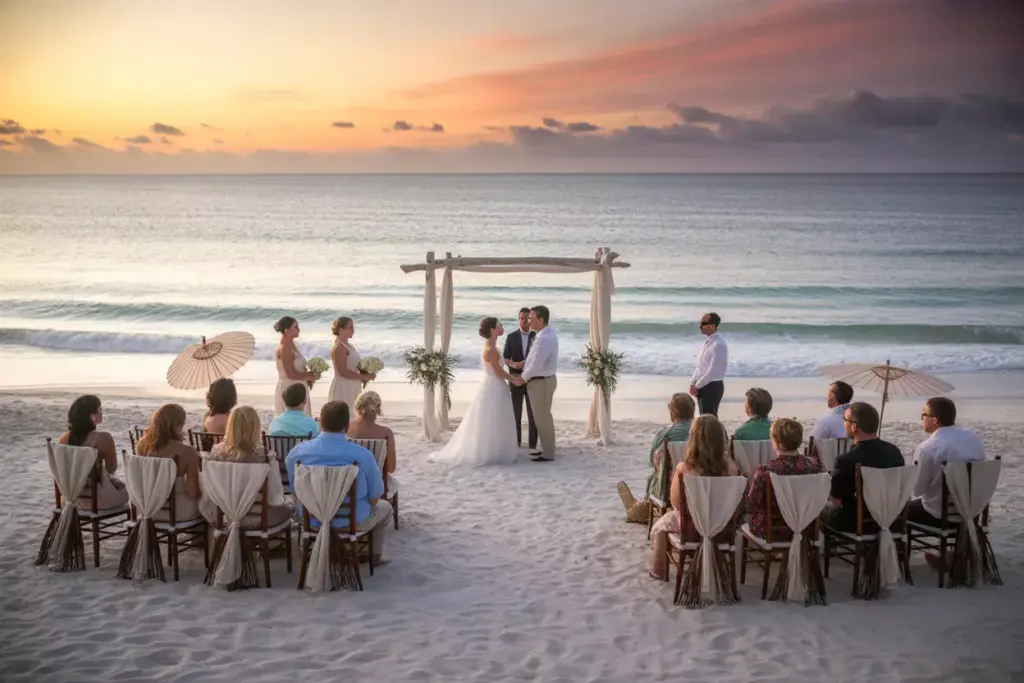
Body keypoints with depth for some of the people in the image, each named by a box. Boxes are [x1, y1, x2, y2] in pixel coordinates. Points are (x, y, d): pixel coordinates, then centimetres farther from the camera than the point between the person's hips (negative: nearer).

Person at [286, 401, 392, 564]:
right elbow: (374, 498, -14)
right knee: (385, 507, 30)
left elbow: (295, 491, 0)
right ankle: (375, 556, 45)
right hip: (352, 521, -3)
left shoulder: (297, 452, -13)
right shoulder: (362, 455, -22)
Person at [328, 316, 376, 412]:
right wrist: (363, 377, -16)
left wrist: (366, 375, 5)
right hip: (343, 388, -10)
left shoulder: (348, 345, 14)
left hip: (352, 388, 10)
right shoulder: (339, 348, -16)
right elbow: (343, 372, -21)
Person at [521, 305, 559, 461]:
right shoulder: (550, 332, 4)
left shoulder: (543, 339, -28)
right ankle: (546, 449, 30)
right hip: (546, 379, 10)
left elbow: (535, 366, -24)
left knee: (542, 417, 0)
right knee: (543, 416, 19)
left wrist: (523, 378, -8)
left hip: (540, 382, -10)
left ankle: (547, 454, 9)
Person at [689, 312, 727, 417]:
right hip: (703, 386, 9)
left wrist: (697, 386, -14)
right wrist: (693, 383, 6)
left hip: (712, 387, -9)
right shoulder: (708, 342, 10)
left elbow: (712, 372, -22)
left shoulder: (718, 345, -21)